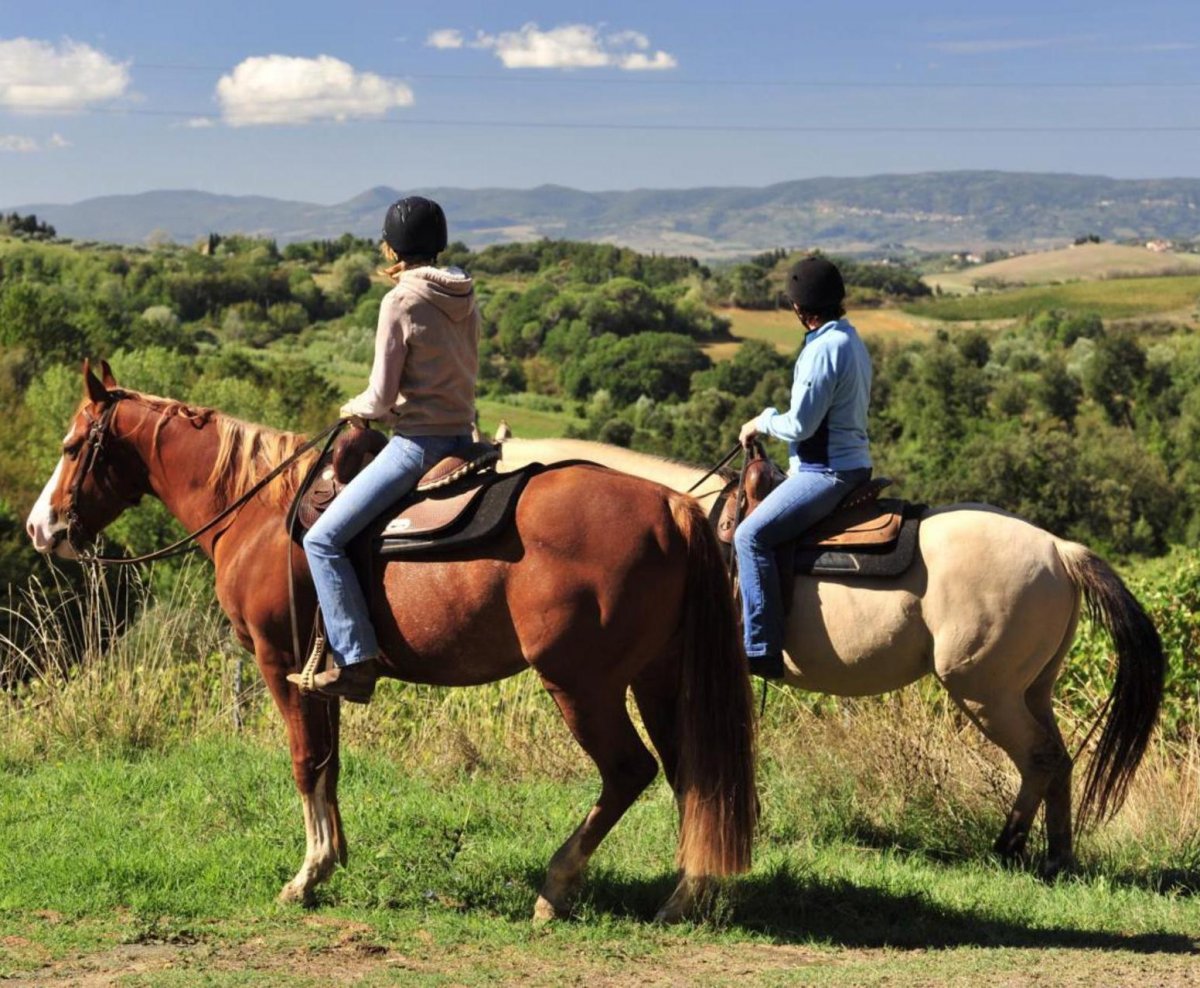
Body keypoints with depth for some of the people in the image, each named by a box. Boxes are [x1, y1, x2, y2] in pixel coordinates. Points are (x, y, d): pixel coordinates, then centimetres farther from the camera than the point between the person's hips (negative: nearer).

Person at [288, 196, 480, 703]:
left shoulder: (401, 302, -13)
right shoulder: (465, 299, 9)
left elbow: (381, 399, -12)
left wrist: (353, 408, 8)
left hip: (416, 444, -9)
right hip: (462, 435, 9)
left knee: (323, 539, -8)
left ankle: (355, 663, -14)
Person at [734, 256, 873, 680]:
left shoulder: (824, 348, -19)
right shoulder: (850, 340, 13)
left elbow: (800, 424, -20)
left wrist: (763, 422, -2)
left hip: (826, 472, -11)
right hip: (850, 462, 11)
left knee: (752, 535, -21)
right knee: (757, 529, 24)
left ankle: (761, 649, -27)